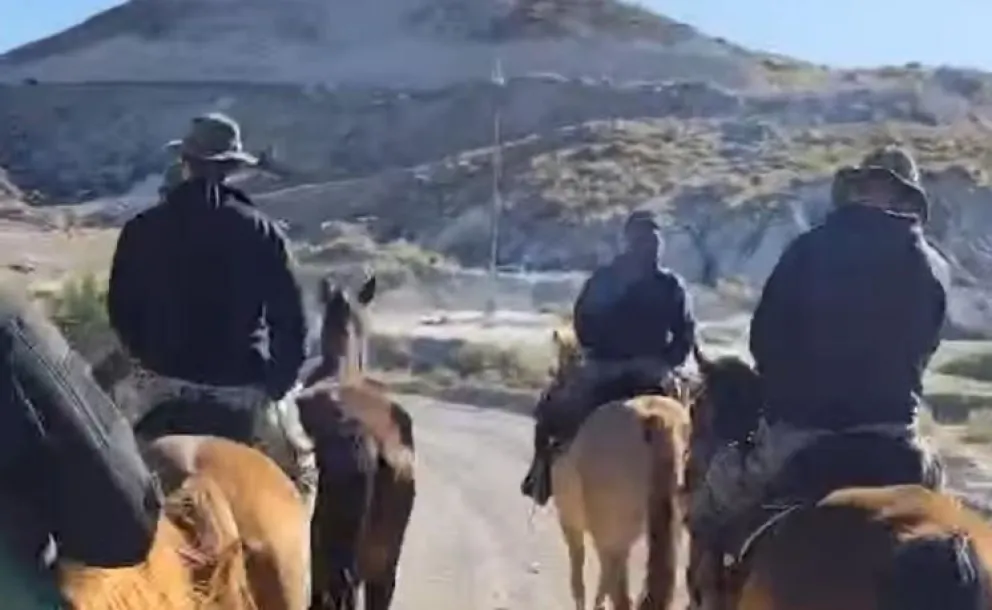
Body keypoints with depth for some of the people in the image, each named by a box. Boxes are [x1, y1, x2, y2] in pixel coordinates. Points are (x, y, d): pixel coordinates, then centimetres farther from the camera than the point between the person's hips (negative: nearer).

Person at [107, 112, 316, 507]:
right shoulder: (262, 232, -6)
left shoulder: (142, 229, -2)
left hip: (164, 383, 1)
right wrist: (276, 384, 5)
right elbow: (291, 322, -6)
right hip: (244, 388, -1)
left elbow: (120, 313, 5)